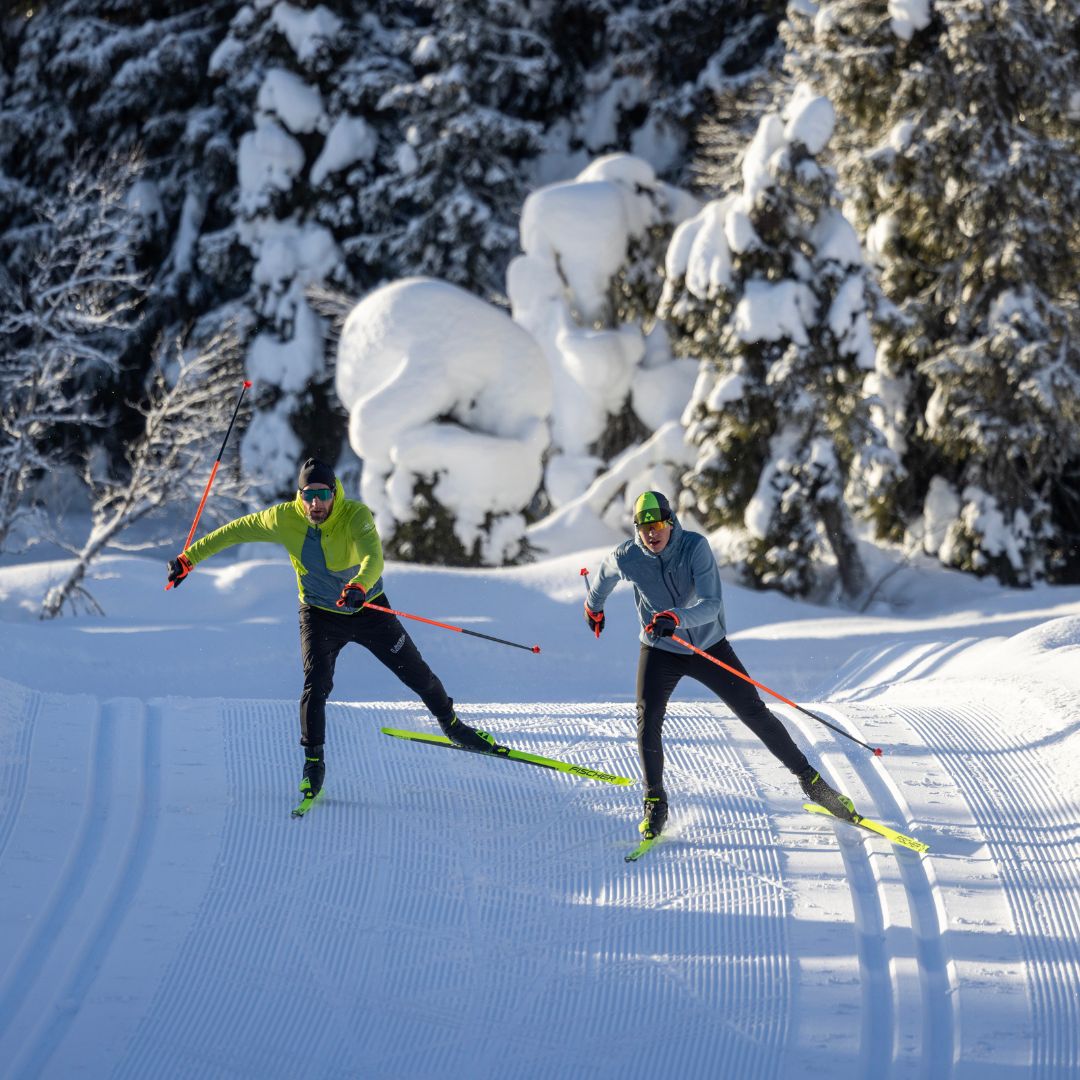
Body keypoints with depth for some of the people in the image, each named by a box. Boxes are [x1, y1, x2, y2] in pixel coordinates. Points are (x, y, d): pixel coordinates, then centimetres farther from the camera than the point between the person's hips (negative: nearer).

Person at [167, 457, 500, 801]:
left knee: (416, 673, 8)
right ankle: (313, 762, -6)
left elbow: (374, 557, -46)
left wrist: (359, 586, -66)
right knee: (316, 683, -19)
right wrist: (189, 559, -7)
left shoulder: (356, 515, -29)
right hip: (321, 615, 0)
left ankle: (451, 725, 34)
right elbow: (234, 531, -8)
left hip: (369, 609, 0)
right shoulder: (284, 519, -20)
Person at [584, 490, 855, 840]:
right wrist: (594, 607, 28)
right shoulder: (627, 558, -16)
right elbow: (605, 575, 10)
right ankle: (655, 803, -4)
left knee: (754, 712, 0)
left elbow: (712, 604, -32)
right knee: (647, 720, -18)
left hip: (708, 645, -1)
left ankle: (809, 779, 12)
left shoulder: (695, 546, -24)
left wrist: (677, 618, -50)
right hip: (660, 651, 1)